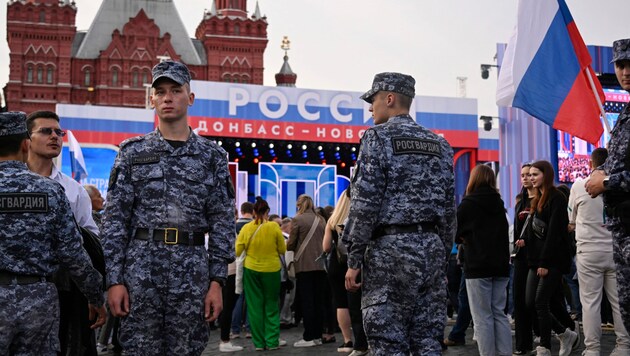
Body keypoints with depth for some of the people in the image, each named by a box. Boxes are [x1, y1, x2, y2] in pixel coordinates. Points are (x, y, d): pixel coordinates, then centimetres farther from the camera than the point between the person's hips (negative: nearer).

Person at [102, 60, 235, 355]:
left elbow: (222, 221, 6)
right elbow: (114, 219, 4)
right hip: (141, 271, 0)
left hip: (192, 275, 1)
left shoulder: (212, 156, 8)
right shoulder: (132, 152, 7)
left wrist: (217, 282, -1)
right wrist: (114, 279, -4)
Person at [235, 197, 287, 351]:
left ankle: (259, 342, 12)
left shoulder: (246, 228, -6)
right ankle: (272, 341, 9)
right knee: (271, 305, 11)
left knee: (255, 306, 9)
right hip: (271, 269, -1)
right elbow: (282, 250, -4)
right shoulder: (274, 227, -10)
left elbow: (237, 251, -2)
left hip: (251, 269, 1)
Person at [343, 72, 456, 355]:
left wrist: (354, 261, -8)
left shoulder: (377, 138, -4)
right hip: (432, 248, 6)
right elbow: (449, 208, 14)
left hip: (390, 249, -6)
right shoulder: (439, 144, 15)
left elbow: (365, 203, -10)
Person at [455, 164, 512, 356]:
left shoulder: (468, 204, -6)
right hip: (501, 264, 6)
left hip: (477, 266, -6)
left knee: (482, 317, -3)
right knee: (499, 313, 10)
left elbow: (456, 234, 0)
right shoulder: (499, 203, 11)